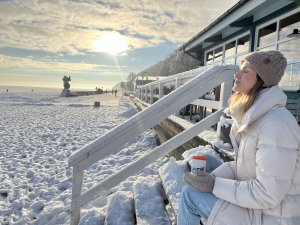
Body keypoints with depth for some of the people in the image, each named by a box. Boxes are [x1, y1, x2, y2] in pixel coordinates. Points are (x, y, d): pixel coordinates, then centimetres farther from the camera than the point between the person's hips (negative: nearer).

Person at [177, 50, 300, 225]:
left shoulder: (275, 124, -28)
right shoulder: (251, 114, 0)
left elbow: (268, 194, -27)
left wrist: (215, 185, -20)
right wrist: (211, 179, -6)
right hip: (255, 197, 8)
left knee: (190, 195, -10)